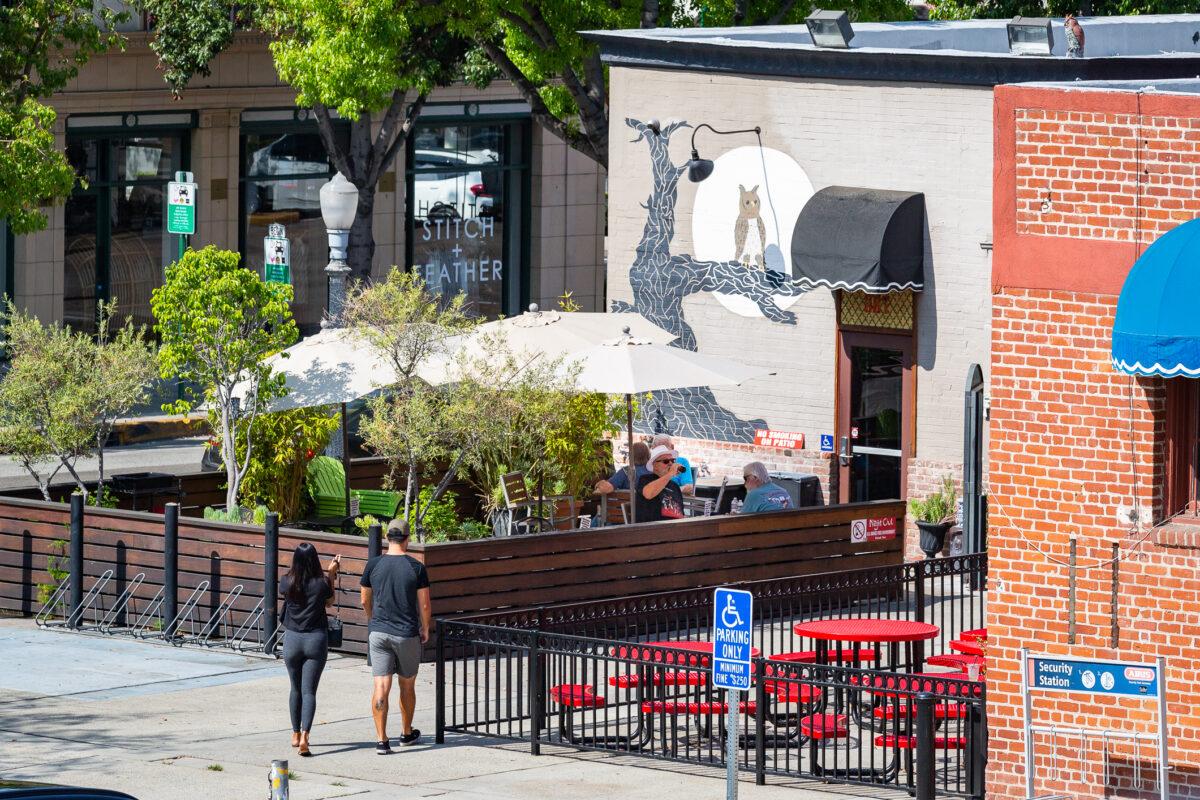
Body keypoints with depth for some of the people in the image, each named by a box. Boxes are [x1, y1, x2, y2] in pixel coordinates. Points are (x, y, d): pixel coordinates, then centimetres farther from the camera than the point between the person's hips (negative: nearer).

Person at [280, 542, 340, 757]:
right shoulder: (321, 584, -12)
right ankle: (304, 735, -18)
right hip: (316, 640, -2)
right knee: (309, 691, -3)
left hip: (292, 640, 2)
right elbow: (330, 602, 8)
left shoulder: (287, 583, -7)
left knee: (296, 689, 18)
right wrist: (330, 575, 14)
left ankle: (295, 735, 28)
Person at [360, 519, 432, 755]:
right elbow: (425, 605, -5)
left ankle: (381, 740, -9)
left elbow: (365, 601, 10)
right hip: (407, 634, -1)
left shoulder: (373, 565, -1)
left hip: (378, 632, 1)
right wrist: (425, 629, 12)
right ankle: (407, 733, 32)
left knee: (381, 687, -2)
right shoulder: (416, 568, -7)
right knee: (407, 685, 17)